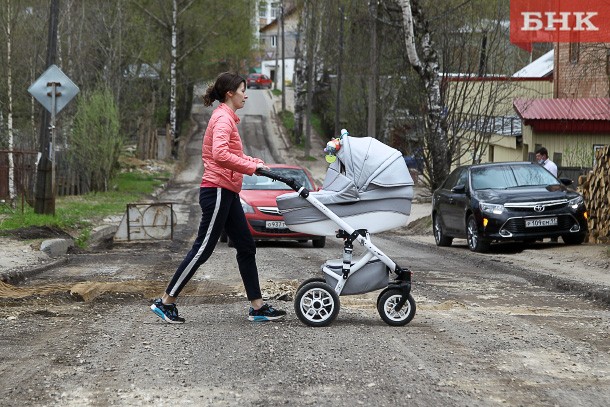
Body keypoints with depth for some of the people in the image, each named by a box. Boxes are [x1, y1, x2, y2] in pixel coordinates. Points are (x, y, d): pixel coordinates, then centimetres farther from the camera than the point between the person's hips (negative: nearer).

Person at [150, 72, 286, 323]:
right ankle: (165, 302, 0)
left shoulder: (227, 118, 18)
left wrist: (255, 163, 9)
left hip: (227, 194, 11)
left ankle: (257, 307, 12)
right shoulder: (223, 118, -13)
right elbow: (220, 154, -28)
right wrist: (252, 167, -22)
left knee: (246, 247, 10)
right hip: (217, 191, -11)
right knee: (203, 249, -6)